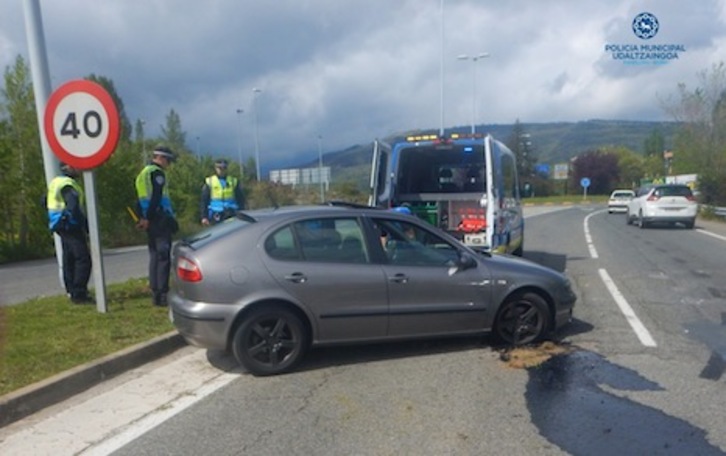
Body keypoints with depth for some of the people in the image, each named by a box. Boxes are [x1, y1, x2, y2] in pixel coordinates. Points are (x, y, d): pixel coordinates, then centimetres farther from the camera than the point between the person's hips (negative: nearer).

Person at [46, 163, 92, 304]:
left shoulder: (55, 182, 15)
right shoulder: (68, 185, -16)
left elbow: (46, 202, 28)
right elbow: (74, 208, -28)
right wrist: (86, 227, -25)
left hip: (62, 227, 10)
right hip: (71, 227, -10)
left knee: (69, 260, 14)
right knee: (83, 259, -9)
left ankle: (72, 292, 21)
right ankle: (79, 294, -9)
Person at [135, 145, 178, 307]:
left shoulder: (143, 173, 21)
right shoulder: (157, 173, -8)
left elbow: (142, 198, 20)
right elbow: (156, 197, -19)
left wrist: (143, 217, 15)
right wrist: (148, 218, -17)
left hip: (150, 219, 10)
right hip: (160, 219, -10)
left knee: (155, 256, 12)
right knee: (163, 257, -9)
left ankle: (156, 292, 15)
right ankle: (162, 295, -10)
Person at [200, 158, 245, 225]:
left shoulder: (234, 181, 8)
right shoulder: (209, 182, 5)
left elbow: (240, 199, 10)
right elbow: (204, 201, 5)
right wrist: (204, 217, -3)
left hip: (231, 215, 1)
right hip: (216, 216, -1)